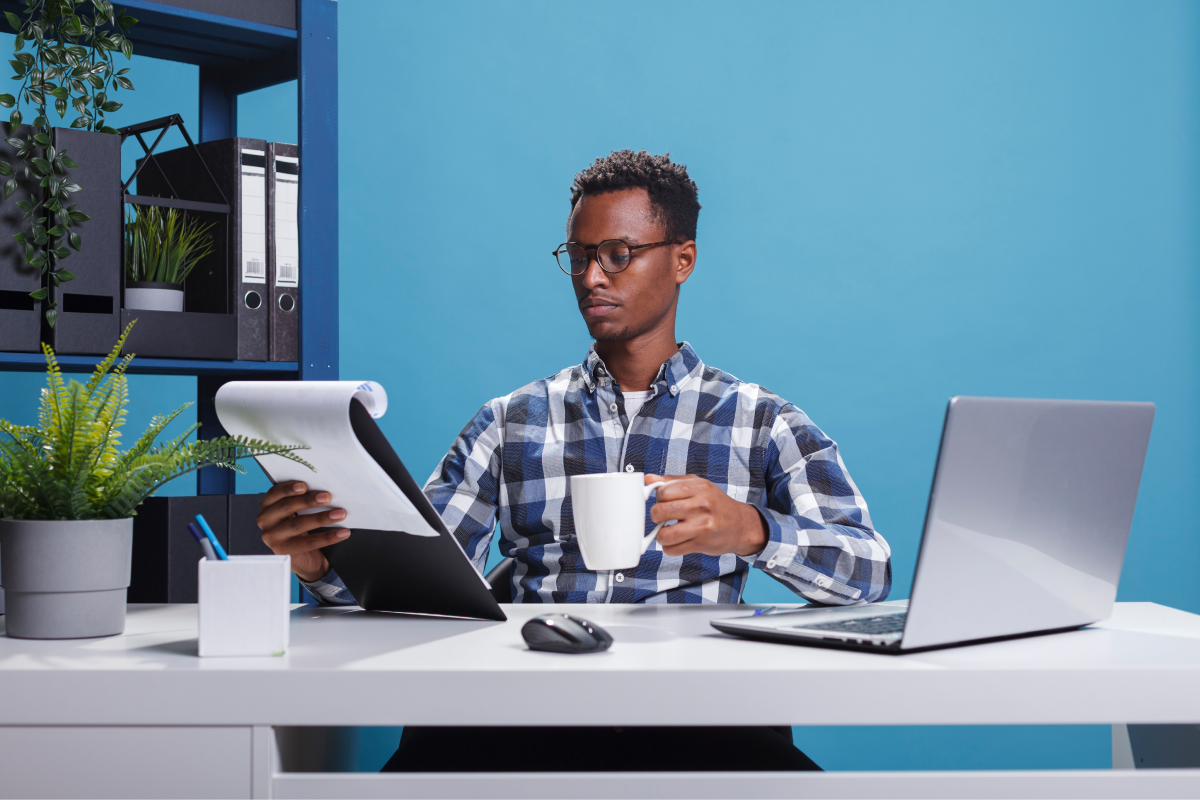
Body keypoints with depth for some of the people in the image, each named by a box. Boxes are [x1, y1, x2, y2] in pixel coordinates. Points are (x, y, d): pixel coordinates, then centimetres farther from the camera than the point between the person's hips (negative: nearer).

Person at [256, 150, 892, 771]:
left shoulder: (765, 425, 14)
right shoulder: (509, 423, 19)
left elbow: (868, 571, 0)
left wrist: (751, 530, -21)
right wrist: (324, 562, -14)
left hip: (689, 713, 0)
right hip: (527, 711, 0)